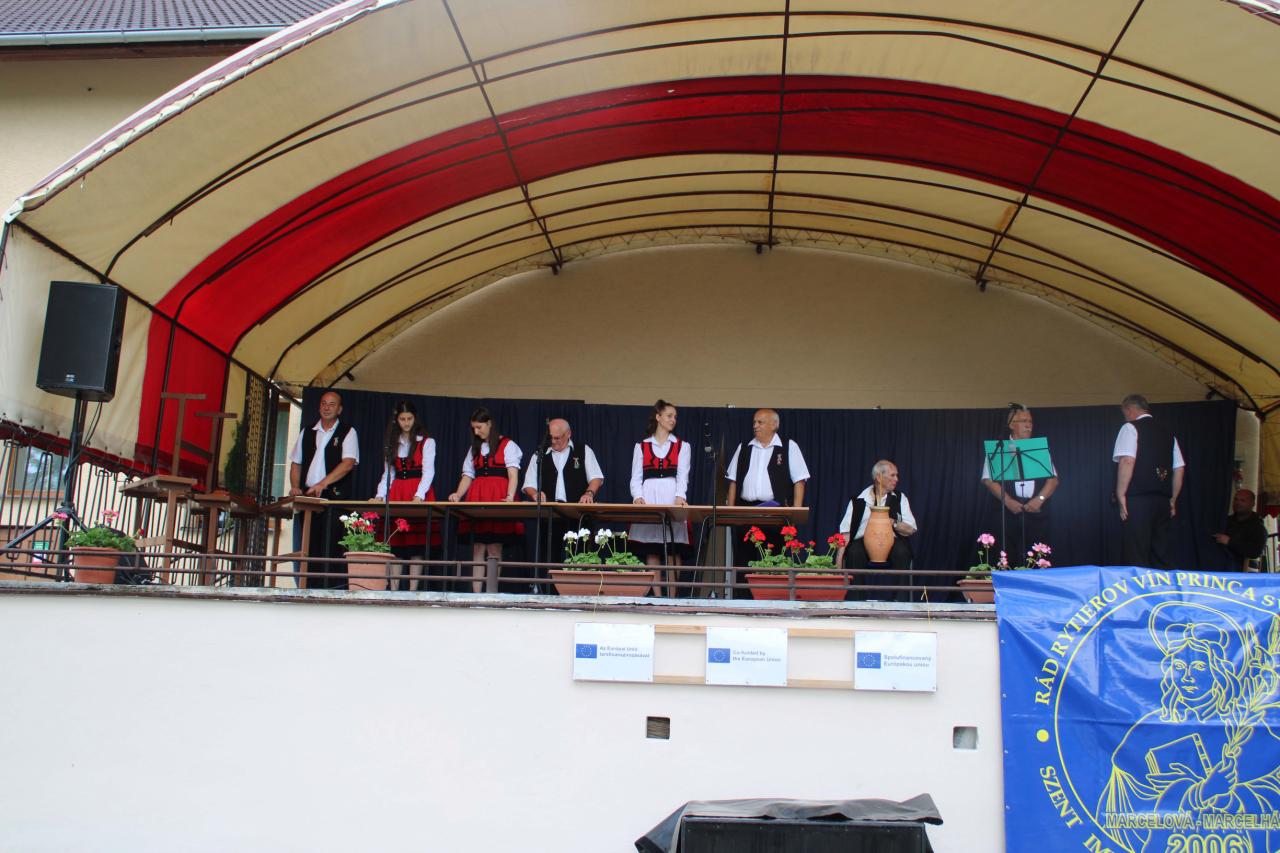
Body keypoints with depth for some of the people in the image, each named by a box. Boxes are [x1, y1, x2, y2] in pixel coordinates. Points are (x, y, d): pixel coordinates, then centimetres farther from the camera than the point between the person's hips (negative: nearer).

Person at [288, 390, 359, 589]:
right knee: (308, 546, 5)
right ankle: (308, 589, 10)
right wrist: (295, 487, 2)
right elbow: (296, 463, 20)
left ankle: (335, 590, -11)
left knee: (330, 546, -11)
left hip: (335, 498, -4)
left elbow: (348, 463, -12)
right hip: (307, 497, 5)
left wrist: (323, 484, -23)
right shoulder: (307, 432, 16)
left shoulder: (347, 432, 2)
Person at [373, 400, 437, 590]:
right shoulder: (392, 443, 15)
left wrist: (419, 496, -22)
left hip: (419, 496, -4)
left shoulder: (426, 442, 2)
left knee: (416, 546, -6)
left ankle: (413, 590, -7)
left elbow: (428, 471, -8)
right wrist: (380, 494, -1)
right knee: (395, 545, -1)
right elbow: (387, 474, 15)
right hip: (396, 495, 4)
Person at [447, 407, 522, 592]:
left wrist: (510, 497, -21)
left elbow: (513, 474, -6)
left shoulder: (508, 445, 4)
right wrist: (458, 495, -2)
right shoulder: (475, 448, 20)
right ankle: (475, 594, 2)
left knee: (494, 549, -6)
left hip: (498, 499, -5)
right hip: (477, 499, 5)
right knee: (478, 549, 2)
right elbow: (468, 476, 16)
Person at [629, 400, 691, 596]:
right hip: (648, 500, 0)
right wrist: (637, 496, -10)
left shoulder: (682, 446, 13)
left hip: (672, 499, 0)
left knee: (674, 551, -5)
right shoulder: (641, 446, 14)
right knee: (651, 552, -4)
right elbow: (636, 477, 9)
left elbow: (682, 476, 1)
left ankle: (672, 597, -2)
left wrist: (680, 496, -17)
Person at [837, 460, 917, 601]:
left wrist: (893, 523, -13)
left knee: (901, 551, -31)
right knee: (854, 552, -33)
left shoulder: (900, 499, 13)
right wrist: (838, 560, -12)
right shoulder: (859, 500, 7)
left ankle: (900, 600, -24)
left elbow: (911, 529, 6)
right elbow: (846, 531, 0)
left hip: (891, 543, 1)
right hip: (863, 542, -1)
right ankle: (853, 599, -24)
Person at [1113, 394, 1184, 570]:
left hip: (1138, 501, -7)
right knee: (1161, 557, 9)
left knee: (1137, 560, -7)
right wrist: (1172, 500, 22)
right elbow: (1179, 469, 17)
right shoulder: (1167, 432, 17)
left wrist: (1121, 496, -13)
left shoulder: (1130, 427, -2)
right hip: (1162, 501, 7)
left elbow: (1127, 461, -16)